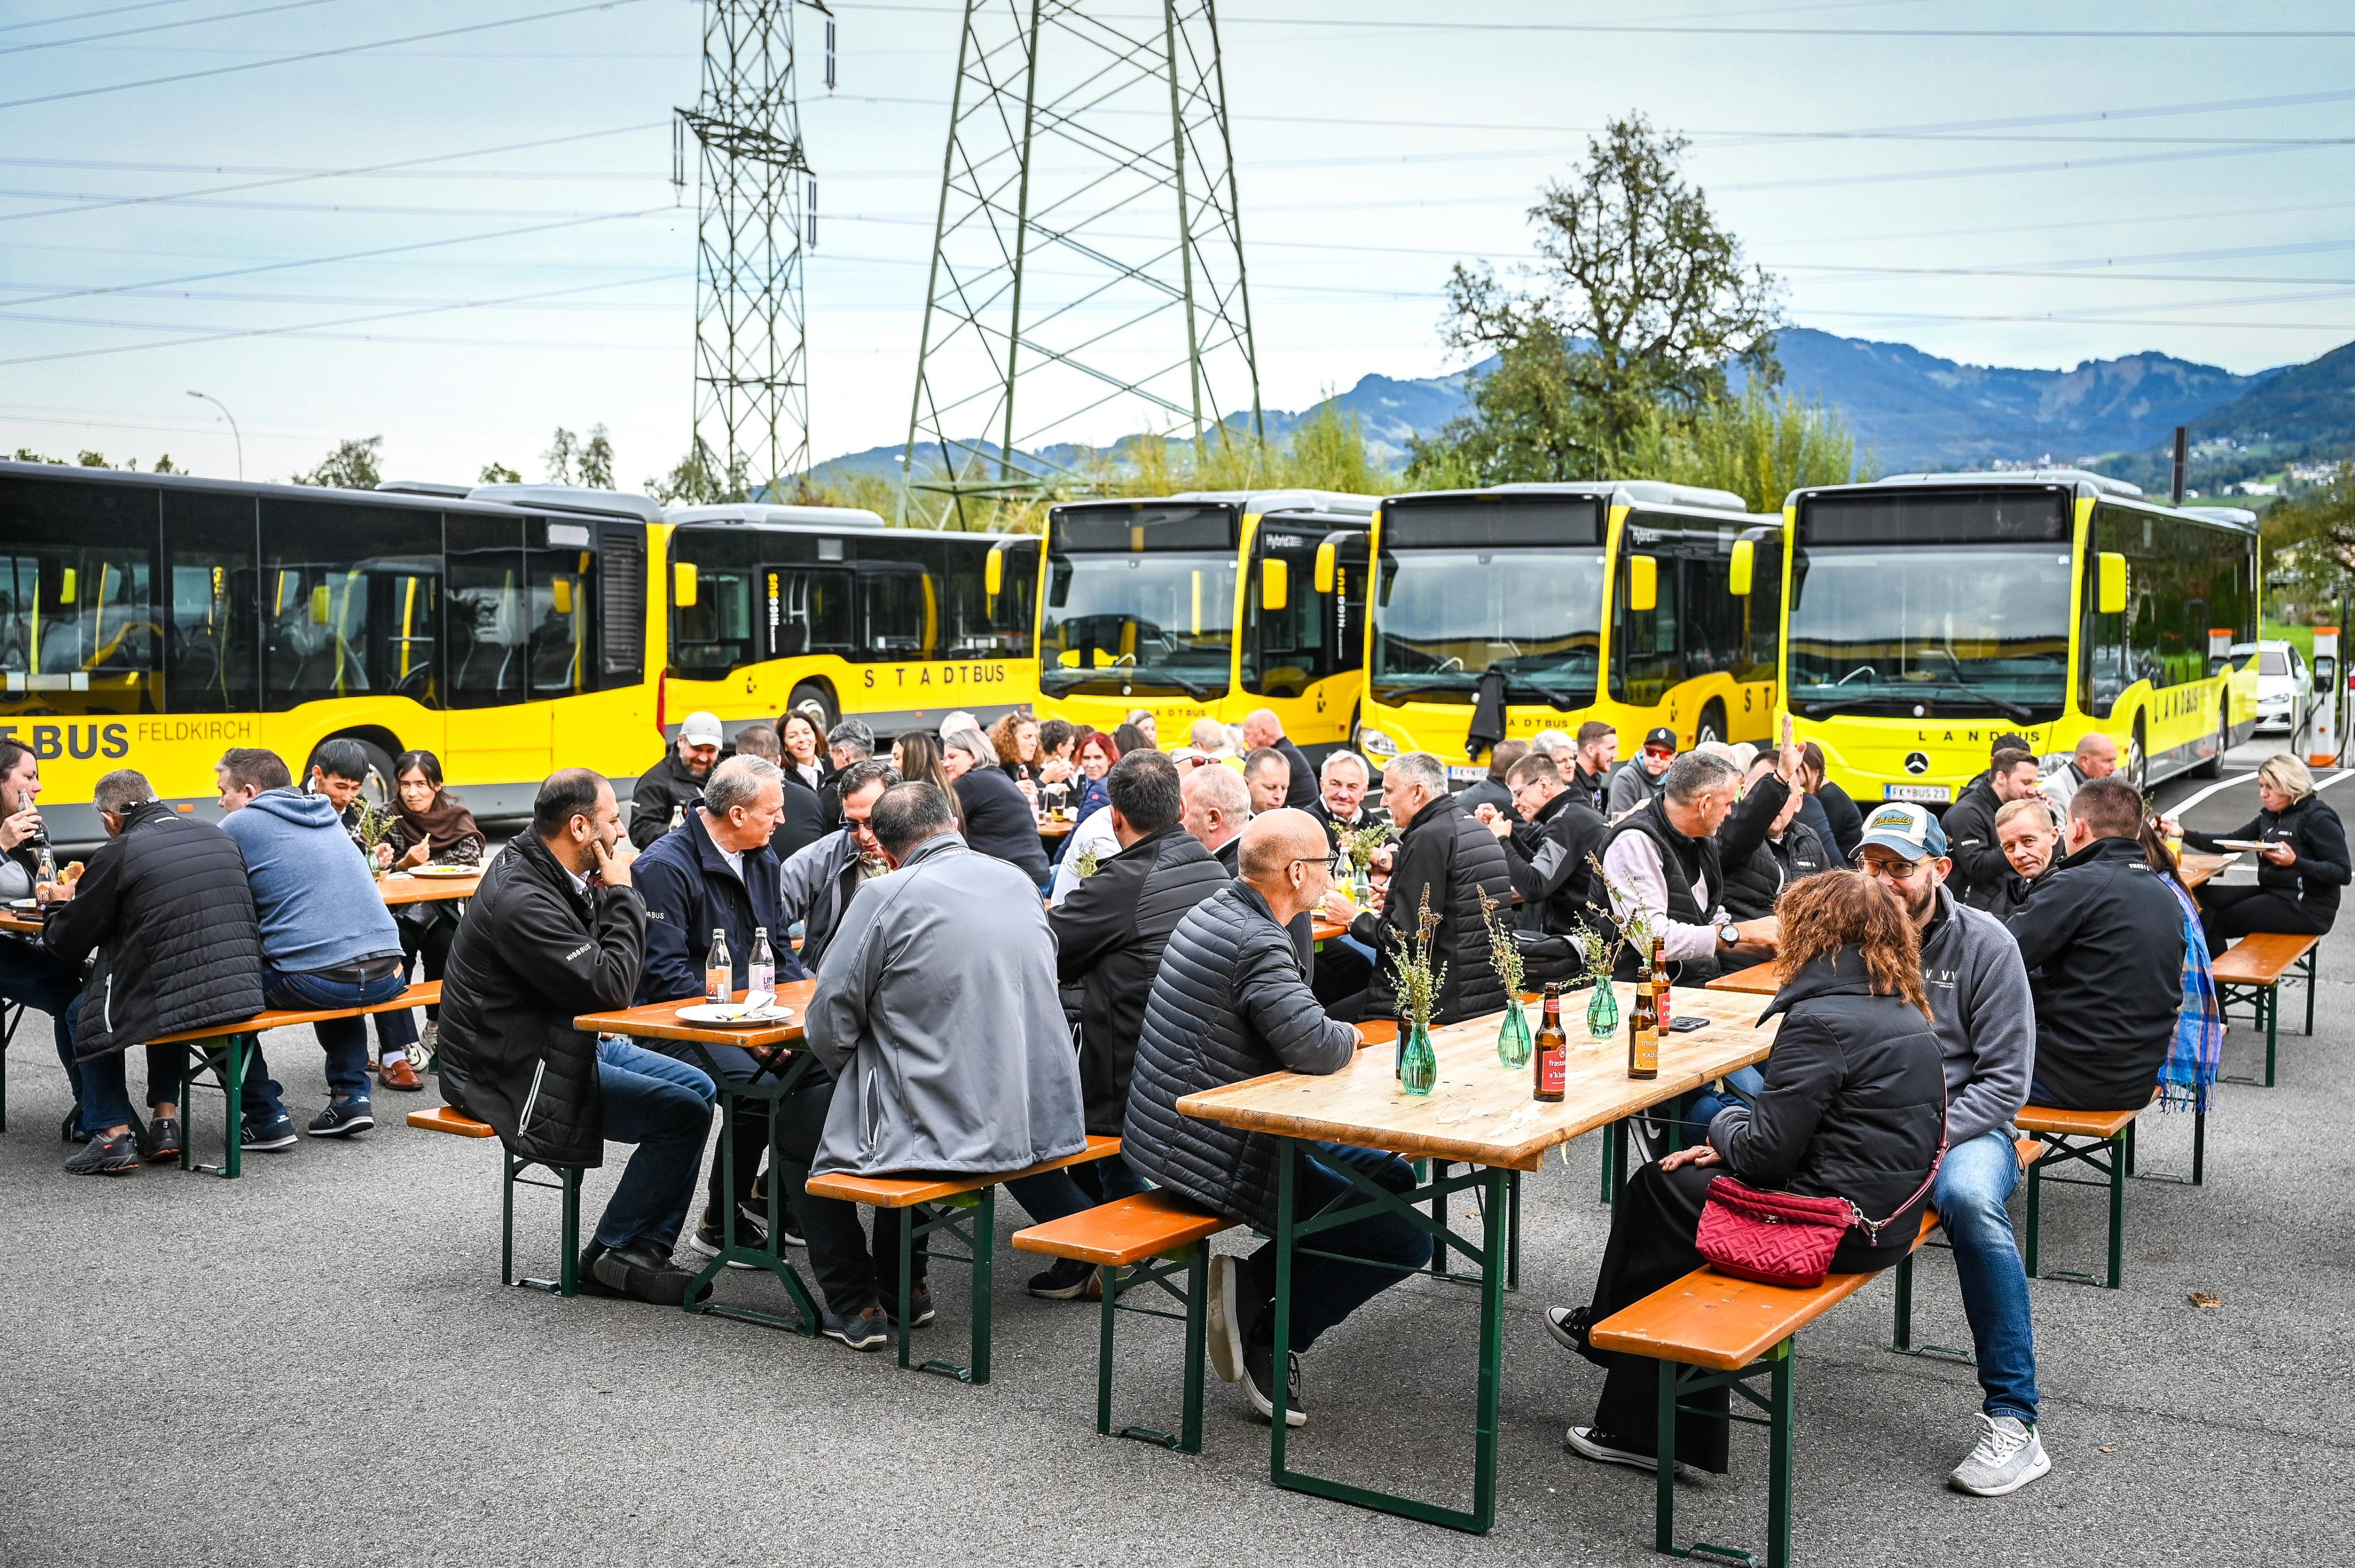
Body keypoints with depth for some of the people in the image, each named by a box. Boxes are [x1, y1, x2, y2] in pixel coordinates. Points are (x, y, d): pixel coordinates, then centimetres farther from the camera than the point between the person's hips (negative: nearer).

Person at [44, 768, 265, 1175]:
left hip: (175, 1004, -6)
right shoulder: (219, 837, 9)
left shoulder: (117, 854, -7)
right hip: (242, 996, 6)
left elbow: (68, 944, 2)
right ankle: (166, 1118, 28)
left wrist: (60, 908, 26)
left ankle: (112, 1133, 16)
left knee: (79, 1015, 23)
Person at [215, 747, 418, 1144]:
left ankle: (266, 1118, 11)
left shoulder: (240, 824, 2)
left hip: (315, 983, -7)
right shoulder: (328, 817, 21)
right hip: (386, 976, 7)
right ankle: (351, 1097, 26)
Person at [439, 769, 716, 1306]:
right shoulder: (521, 899, -25)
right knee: (683, 1113, -17)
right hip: (521, 1073, -11)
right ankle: (610, 1256, 0)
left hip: (572, 1039, 11)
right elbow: (610, 985, -25)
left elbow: (612, 967, 15)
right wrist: (622, 894, -16)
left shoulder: (561, 877, 6)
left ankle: (645, 1248, 10)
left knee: (699, 1088, 11)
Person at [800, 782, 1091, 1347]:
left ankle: (854, 1305, 18)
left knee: (798, 1124, 17)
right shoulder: (1018, 880, 7)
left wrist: (856, 1078, 12)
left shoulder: (885, 895, -12)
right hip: (1045, 1118, 6)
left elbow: (828, 1024, -10)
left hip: (945, 1127, -6)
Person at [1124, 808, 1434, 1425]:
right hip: (1218, 1158, -10)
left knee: (1395, 1179, 19)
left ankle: (1256, 1284, 12)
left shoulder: (1212, 911, 9)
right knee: (1407, 1241, -9)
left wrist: (1337, 1037, 5)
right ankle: (1265, 1329, 2)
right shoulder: (1258, 942, -22)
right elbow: (1317, 1048, -30)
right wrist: (1350, 1036, -7)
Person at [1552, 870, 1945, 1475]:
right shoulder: (1907, 1013, 10)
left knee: (1656, 1188, 8)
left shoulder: (1820, 1020, -20)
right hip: (1888, 1214, 9)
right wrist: (1734, 1142, 10)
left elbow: (1767, 1151, -20)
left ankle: (1608, 1330, 29)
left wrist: (1726, 1126, 1)